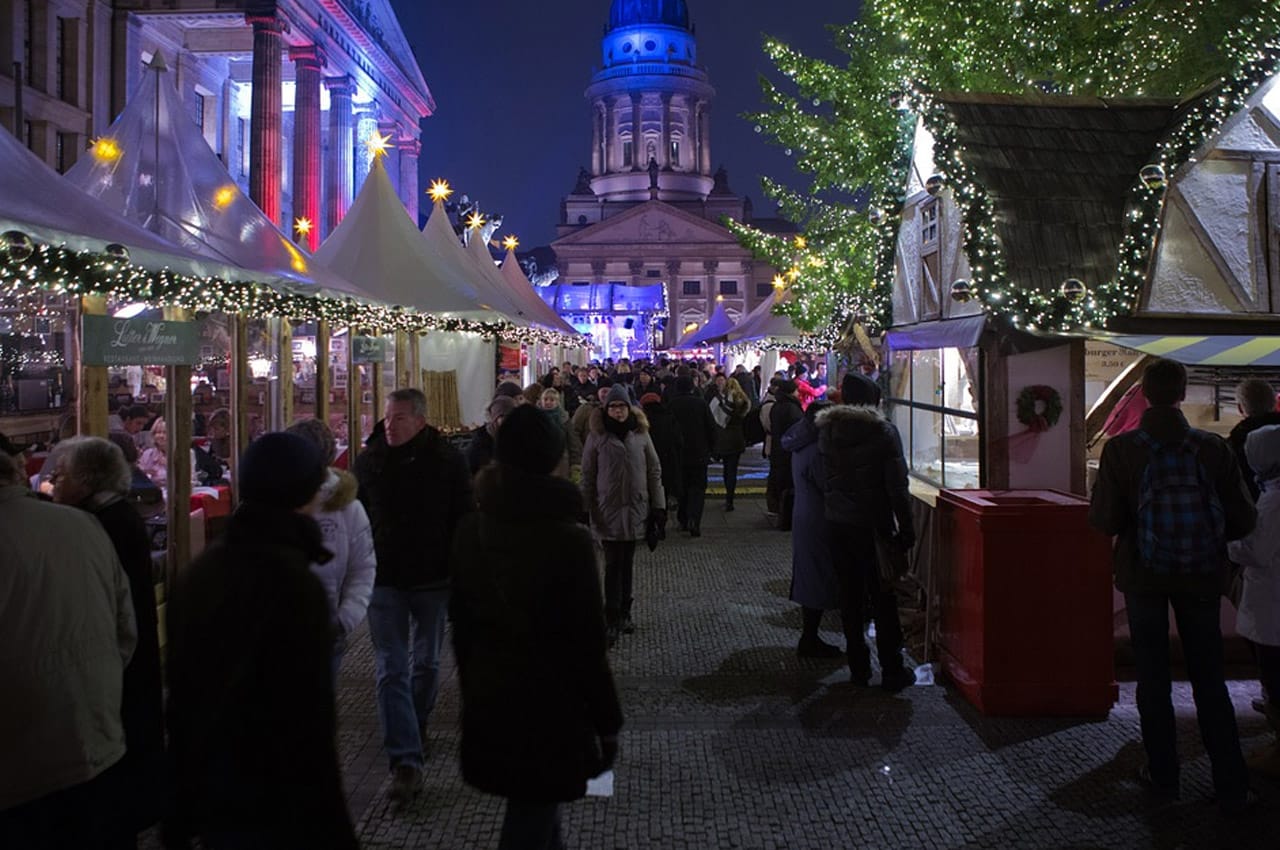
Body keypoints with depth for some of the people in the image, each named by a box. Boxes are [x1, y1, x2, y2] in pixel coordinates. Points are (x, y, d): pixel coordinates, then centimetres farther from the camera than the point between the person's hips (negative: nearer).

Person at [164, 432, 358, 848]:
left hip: (201, 794, 8)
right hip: (271, 807, -7)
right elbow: (309, 720, -22)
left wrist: (182, 808, 20)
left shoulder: (198, 570, 4)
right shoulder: (293, 582, -21)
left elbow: (181, 688, 11)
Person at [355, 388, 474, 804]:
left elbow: (464, 520, -3)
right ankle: (405, 760, -5)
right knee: (391, 670, -5)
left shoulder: (448, 461, -6)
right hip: (384, 579, 1)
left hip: (433, 580, -1)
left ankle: (416, 724, 41)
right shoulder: (368, 461, 0)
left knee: (427, 663, 15)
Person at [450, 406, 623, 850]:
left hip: (487, 701, 6)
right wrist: (607, 722, -7)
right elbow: (588, 642, -17)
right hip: (551, 704, -6)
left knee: (534, 803, 26)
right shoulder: (569, 540, -20)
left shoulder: (469, 531, -3)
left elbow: (460, 620, 7)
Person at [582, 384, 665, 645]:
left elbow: (654, 471, 6)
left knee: (626, 564, 11)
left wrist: (658, 506, 3)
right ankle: (612, 621, 0)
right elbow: (587, 475, 0)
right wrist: (584, 510, -2)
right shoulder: (597, 436, -3)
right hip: (608, 511, -2)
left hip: (635, 510, 2)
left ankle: (623, 614, 24)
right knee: (613, 565, -5)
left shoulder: (641, 434, 3)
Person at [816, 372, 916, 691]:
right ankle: (892, 671, 10)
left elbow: (824, 477, 8)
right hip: (873, 525, -4)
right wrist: (906, 529, -6)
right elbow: (897, 485, -12)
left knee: (850, 596, 12)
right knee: (883, 599, 5)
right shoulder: (883, 430, -11)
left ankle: (858, 667, 19)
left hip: (837, 524, 4)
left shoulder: (826, 429, 2)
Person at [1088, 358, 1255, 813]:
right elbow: (1243, 520, -6)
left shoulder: (1120, 450, -13)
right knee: (1210, 681, 12)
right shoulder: (1213, 448, -9)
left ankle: (1162, 774, 21)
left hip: (1143, 574, -1)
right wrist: (1207, 536, 13)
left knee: (1152, 677, 13)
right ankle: (1232, 788, 16)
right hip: (1200, 576, 1)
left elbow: (1104, 521, -15)